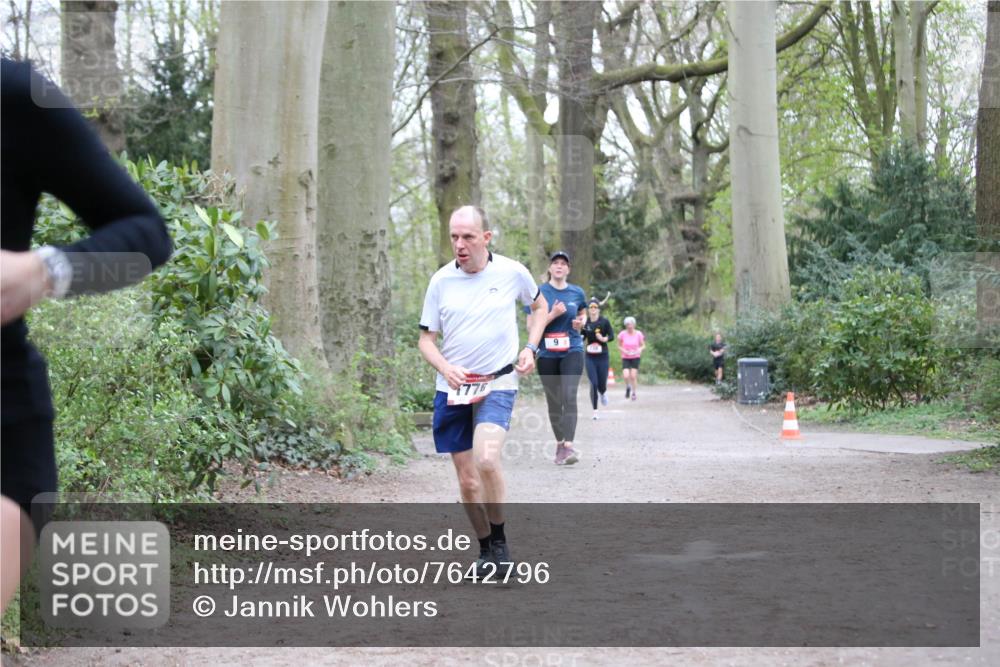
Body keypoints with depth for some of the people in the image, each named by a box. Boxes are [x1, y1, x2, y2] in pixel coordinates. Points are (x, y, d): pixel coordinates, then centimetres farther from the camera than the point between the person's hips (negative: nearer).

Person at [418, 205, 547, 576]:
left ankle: (500, 541, -7)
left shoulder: (512, 273, -2)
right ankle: (486, 549, 24)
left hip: (498, 383, -3)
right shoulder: (441, 280, 1)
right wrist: (446, 369, -13)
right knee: (467, 480, 5)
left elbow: (540, 305, 18)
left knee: (486, 460, -25)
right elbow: (426, 339, 6)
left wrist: (531, 348, 4)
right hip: (452, 391, 3)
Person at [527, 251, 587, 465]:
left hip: (572, 351, 0)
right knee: (554, 402, 8)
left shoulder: (577, 293, 6)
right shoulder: (539, 292, -1)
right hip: (547, 354, 0)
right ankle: (559, 444, 23)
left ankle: (568, 446, -24)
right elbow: (531, 325, -4)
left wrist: (581, 322, 2)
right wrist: (553, 314, -16)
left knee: (569, 397, -17)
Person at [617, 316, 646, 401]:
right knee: (626, 376, -14)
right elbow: (619, 345, 4)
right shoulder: (622, 334, -8)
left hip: (635, 357, 0)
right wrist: (624, 350, -15)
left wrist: (639, 350, -18)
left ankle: (633, 393, 13)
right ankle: (628, 387, 18)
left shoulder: (638, 334, -8)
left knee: (633, 376, -6)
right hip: (625, 358, 0)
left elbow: (643, 345, 3)